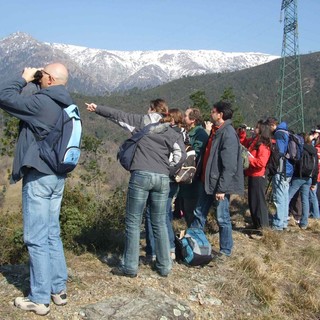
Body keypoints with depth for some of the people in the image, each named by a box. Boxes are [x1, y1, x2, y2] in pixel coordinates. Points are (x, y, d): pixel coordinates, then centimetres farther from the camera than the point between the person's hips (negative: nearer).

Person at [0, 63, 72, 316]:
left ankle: (40, 299, 6)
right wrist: (32, 82, 16)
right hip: (57, 176, 9)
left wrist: (24, 78, 0)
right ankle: (59, 289, 21)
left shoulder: (41, 102, -16)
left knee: (36, 238, -2)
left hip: (39, 176, -8)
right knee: (52, 234, 15)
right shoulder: (65, 105, 9)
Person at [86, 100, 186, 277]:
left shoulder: (141, 121, 8)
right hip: (162, 179, 3)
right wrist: (168, 172, 9)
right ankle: (164, 266, 18)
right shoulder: (171, 133, 11)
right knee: (159, 223, 13)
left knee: (133, 222, 5)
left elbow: (117, 114, 12)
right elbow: (181, 155, -1)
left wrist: (97, 108, 24)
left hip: (141, 176, -3)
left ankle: (130, 267, 9)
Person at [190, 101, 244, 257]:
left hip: (219, 184, -9)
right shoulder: (215, 131, 12)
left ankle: (225, 251, 18)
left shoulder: (228, 134, -17)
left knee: (222, 218, 4)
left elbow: (230, 166, -22)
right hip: (207, 181, 9)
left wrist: (222, 188, -23)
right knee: (199, 214, 16)